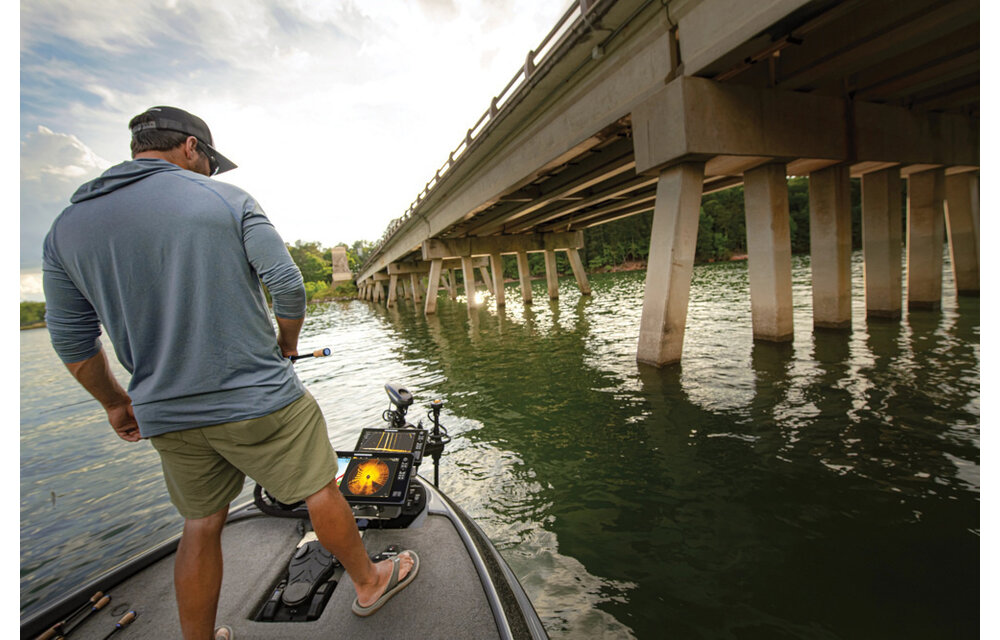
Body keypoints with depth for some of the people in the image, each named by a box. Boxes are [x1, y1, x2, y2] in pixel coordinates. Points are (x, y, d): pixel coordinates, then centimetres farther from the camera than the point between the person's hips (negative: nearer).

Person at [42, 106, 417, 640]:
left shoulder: (65, 227, 6)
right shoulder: (228, 200, -6)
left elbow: (71, 342, 8)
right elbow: (288, 286, -10)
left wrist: (115, 402, 21)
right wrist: (287, 344, 8)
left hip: (167, 417, 5)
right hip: (259, 401, -4)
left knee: (201, 523, 22)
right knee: (320, 490, 13)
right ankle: (368, 582, 34)